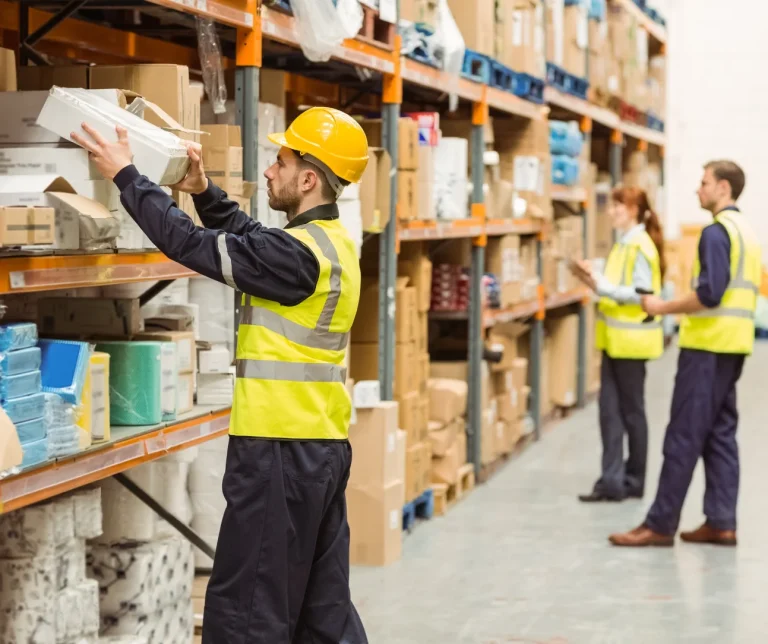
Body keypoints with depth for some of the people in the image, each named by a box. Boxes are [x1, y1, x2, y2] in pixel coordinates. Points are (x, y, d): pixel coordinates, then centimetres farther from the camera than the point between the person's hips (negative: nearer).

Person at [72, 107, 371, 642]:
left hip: (281, 449, -10)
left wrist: (126, 175, -9)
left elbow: (190, 244, -17)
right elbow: (249, 237, 24)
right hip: (323, 446, 10)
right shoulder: (332, 241, 10)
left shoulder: (300, 253, -19)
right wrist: (203, 190, 13)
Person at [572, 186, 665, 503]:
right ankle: (612, 481, 9)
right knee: (609, 411, 6)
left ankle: (634, 481, 15)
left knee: (631, 411, 3)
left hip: (632, 340, -8)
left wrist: (601, 285, -23)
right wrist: (594, 279, 0)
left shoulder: (640, 247, -15)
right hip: (614, 338, 8)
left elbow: (642, 294, -19)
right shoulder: (623, 244, 13)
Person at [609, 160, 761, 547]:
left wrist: (663, 308, -11)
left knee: (683, 436, -6)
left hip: (708, 345, -9)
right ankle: (721, 522, 11)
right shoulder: (746, 231, 17)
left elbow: (709, 294, -21)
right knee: (720, 434, 10)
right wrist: (681, 308, 15)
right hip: (733, 345, 9)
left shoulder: (717, 231, -13)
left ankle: (660, 525, -3)